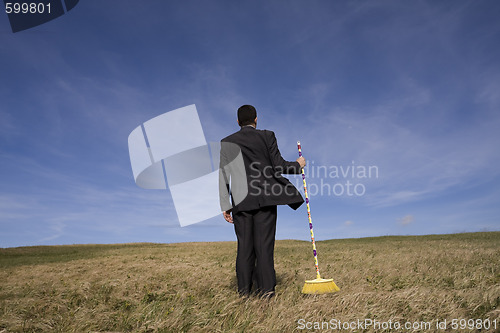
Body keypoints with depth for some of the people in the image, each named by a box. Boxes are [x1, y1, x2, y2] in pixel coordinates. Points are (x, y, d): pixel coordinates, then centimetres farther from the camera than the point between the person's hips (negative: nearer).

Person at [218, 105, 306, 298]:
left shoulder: (227, 142, 7)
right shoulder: (267, 136, 1)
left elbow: (223, 176, 3)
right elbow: (278, 166, -2)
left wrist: (225, 206, 5)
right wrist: (298, 165, 17)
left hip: (241, 201, 2)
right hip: (266, 198, -1)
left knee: (244, 245, 9)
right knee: (264, 244, 3)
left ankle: (244, 288, 15)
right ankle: (266, 287, 7)